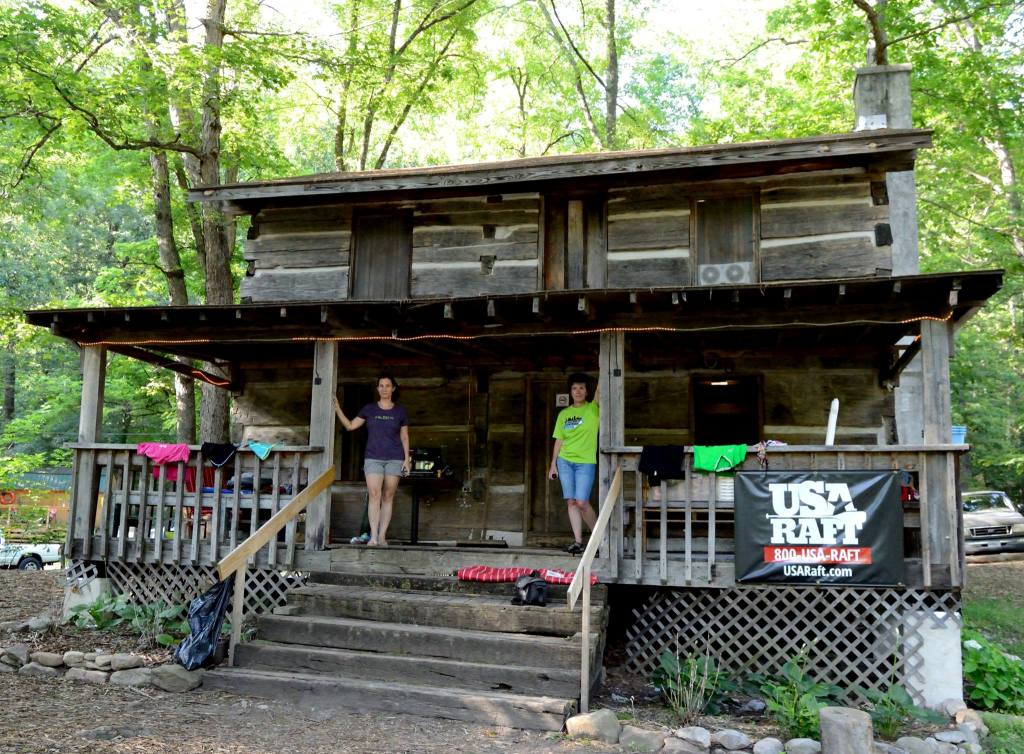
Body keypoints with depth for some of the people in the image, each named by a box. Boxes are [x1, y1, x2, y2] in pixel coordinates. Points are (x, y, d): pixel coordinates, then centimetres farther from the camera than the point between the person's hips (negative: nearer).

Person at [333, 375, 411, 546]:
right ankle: (373, 537, -16)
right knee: (374, 495, -13)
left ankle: (382, 536, 4)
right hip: (373, 458, 0)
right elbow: (350, 426, 8)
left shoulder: (400, 412, 7)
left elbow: (404, 437, 10)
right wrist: (337, 409, -3)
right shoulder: (369, 409, 8)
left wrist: (407, 459, 1)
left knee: (388, 497, 0)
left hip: (394, 459, 0)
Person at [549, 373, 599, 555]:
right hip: (565, 461, 4)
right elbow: (559, 440, 12)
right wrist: (553, 464, 8)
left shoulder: (593, 409, 1)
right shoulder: (563, 414, 11)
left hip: (586, 462, -4)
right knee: (571, 502, 1)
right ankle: (578, 541, 6)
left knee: (582, 502, -10)